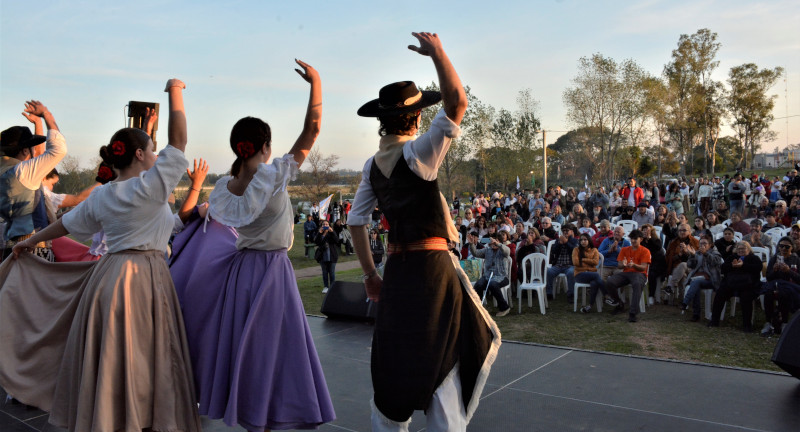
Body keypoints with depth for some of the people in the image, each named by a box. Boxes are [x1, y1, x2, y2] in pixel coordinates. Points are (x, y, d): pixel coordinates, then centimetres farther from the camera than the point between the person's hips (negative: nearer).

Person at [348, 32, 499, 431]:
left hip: (396, 272, 6)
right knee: (440, 364, 6)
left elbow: (356, 221, 7)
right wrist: (436, 52, -12)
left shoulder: (373, 165, 6)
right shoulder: (417, 153, -14)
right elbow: (457, 103, -22)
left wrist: (369, 273, 14)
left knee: (393, 363, 17)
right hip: (432, 268, -6)